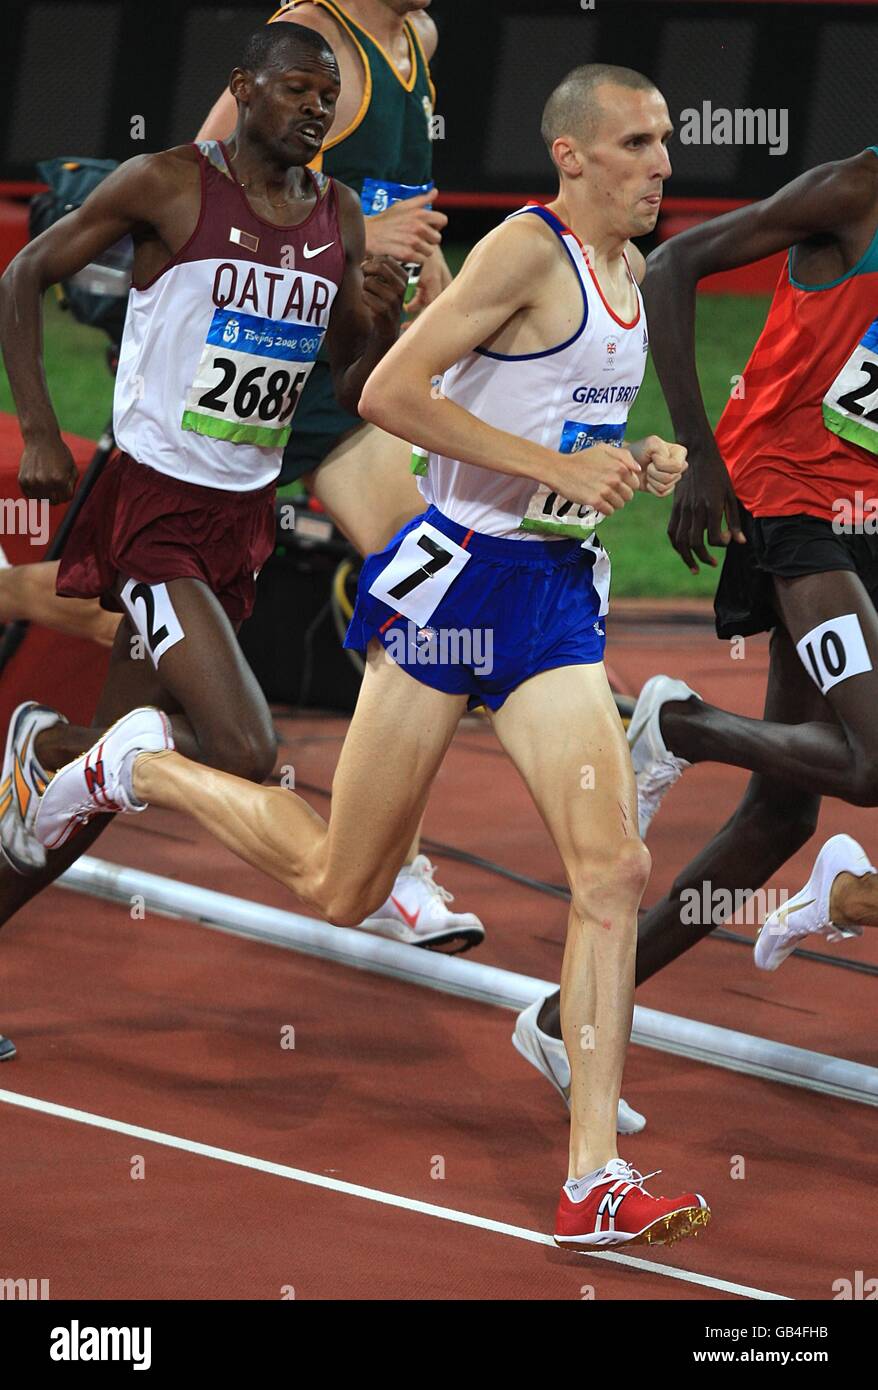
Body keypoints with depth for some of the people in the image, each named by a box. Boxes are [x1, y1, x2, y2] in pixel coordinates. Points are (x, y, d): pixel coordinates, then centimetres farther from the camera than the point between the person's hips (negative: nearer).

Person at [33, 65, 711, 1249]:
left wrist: (635, 463, 9)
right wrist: (554, 467, -21)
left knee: (614, 869, -9)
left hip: (556, 595, 7)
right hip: (458, 576, -7)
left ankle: (594, 1184, -10)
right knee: (339, 886, 3)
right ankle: (141, 767, 30)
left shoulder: (627, 267, 14)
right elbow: (389, 393, -21)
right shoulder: (529, 250, -13)